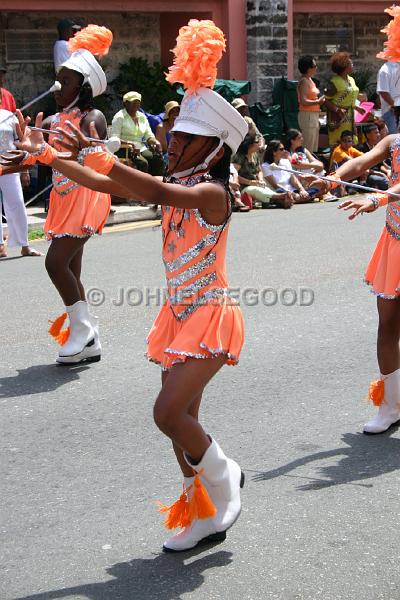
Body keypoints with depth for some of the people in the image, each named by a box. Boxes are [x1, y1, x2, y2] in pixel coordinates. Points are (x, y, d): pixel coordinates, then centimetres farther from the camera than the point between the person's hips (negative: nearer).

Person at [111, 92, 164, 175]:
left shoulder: (142, 117, 18)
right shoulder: (119, 117, -1)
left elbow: (149, 136, 17)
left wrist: (155, 142, -8)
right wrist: (131, 144, -26)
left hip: (141, 149, 6)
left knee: (158, 160, -22)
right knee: (142, 163, -33)